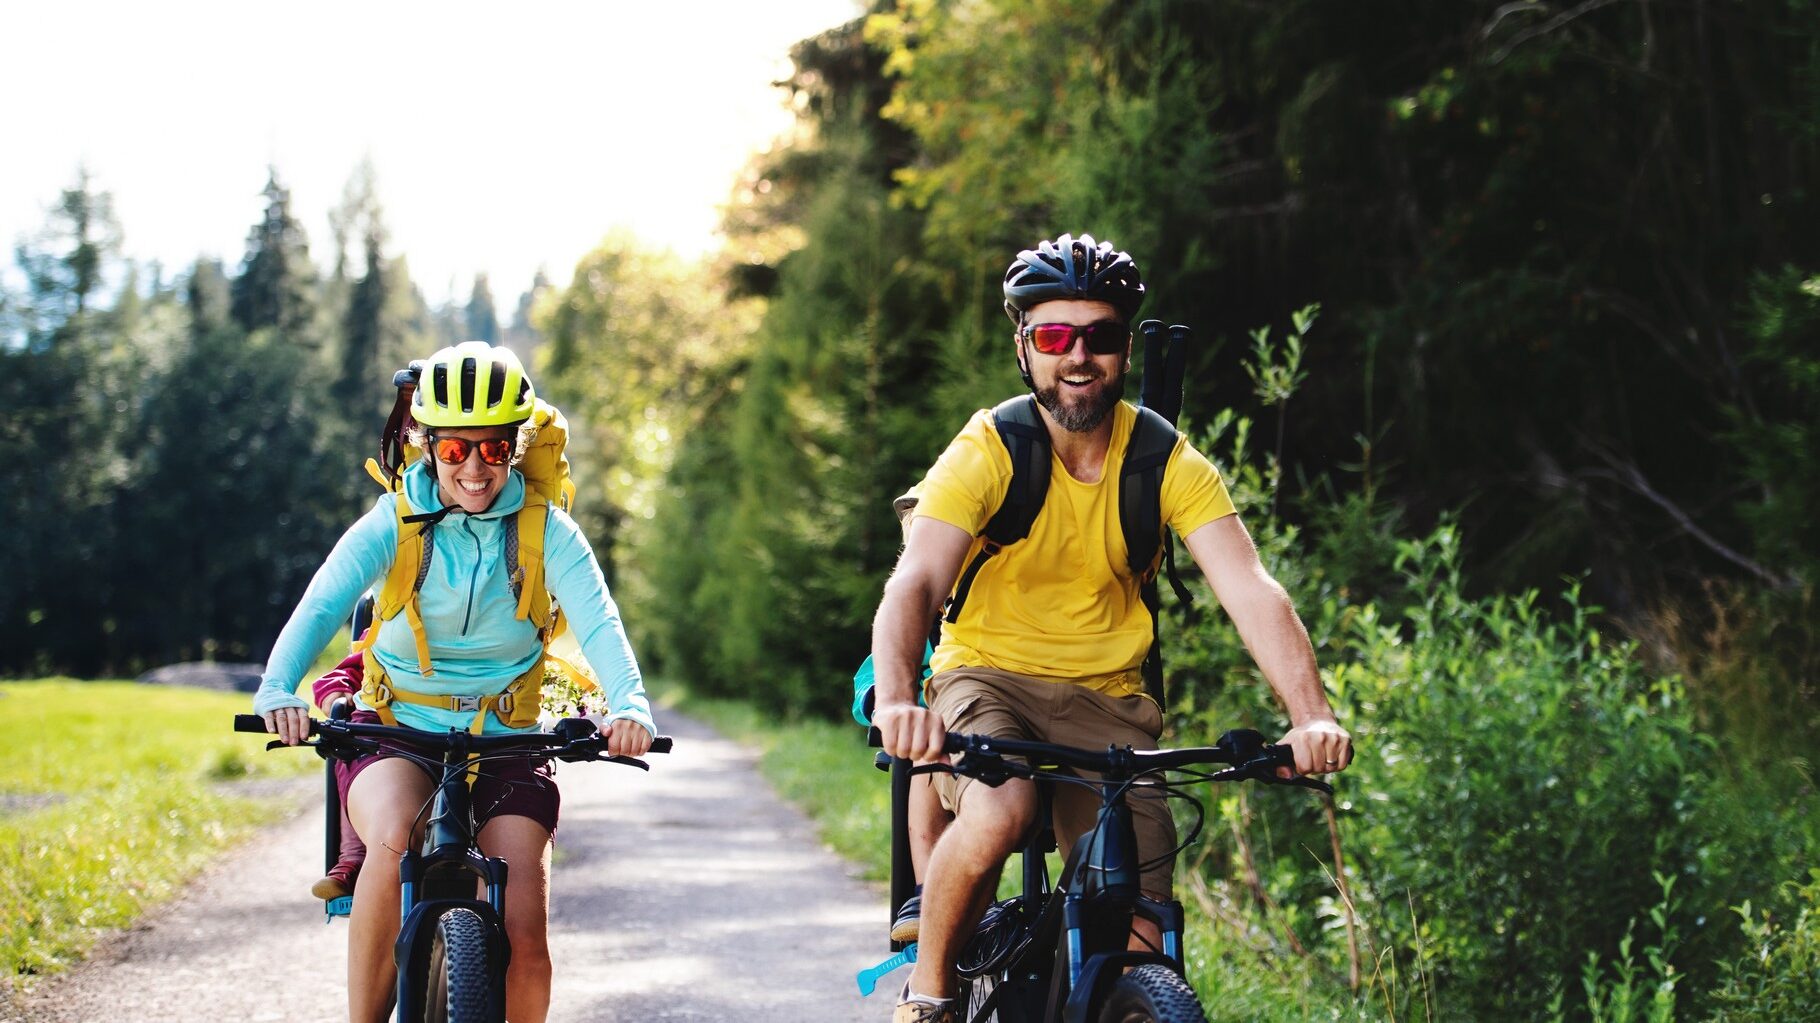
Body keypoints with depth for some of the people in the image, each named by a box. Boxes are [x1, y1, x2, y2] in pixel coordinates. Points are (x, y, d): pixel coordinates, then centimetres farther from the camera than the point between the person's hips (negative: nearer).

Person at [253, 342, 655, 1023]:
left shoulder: (547, 531, -4)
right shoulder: (397, 520, -6)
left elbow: (597, 621, -18)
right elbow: (322, 604, -20)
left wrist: (629, 703, -39)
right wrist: (278, 688, -40)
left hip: (504, 737, 1)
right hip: (395, 725, -1)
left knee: (523, 932, -13)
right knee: (393, 843, -34)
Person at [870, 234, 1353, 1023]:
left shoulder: (1168, 463, -7)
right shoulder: (986, 453, -13)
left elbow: (1249, 589, -18)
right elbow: (914, 583, -27)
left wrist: (1311, 715, -35)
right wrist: (898, 702, -47)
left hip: (1108, 700, 2)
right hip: (989, 678, -2)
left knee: (1138, 945, -11)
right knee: (998, 811, -35)